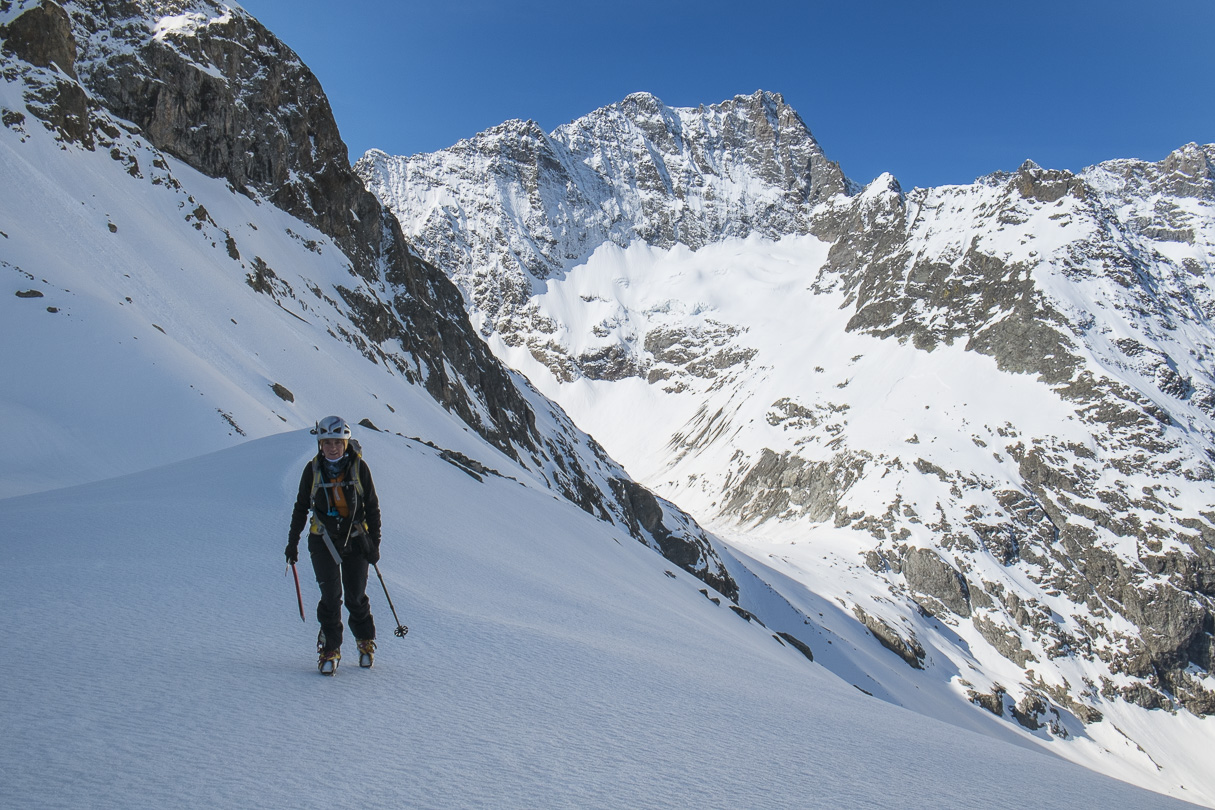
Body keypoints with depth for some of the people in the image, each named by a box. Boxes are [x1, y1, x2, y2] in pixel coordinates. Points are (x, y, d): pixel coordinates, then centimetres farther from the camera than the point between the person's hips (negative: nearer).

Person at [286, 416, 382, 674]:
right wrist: (293, 541, 10)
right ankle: (330, 649, 6)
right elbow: (301, 507, 9)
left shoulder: (359, 468, -5)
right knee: (330, 595, -10)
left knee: (356, 596, 4)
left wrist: (374, 543, 0)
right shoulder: (313, 470, -2)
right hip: (323, 539, 0)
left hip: (355, 539, 0)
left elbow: (372, 508, 2)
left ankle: (366, 641, 28)